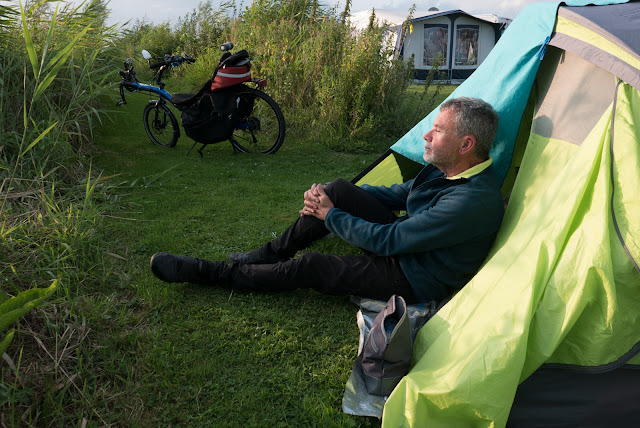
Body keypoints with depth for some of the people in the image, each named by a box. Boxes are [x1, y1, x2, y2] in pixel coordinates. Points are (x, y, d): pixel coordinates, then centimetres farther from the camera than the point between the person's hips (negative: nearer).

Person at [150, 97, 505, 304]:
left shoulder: (473, 202, -33)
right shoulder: (446, 167, -3)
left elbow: (387, 241, -30)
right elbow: (399, 194, 9)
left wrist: (331, 216, -16)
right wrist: (332, 198, -3)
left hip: (415, 280, -8)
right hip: (405, 241, 8)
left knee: (311, 267, -16)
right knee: (339, 190, -8)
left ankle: (208, 274, -1)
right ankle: (270, 254, 8)